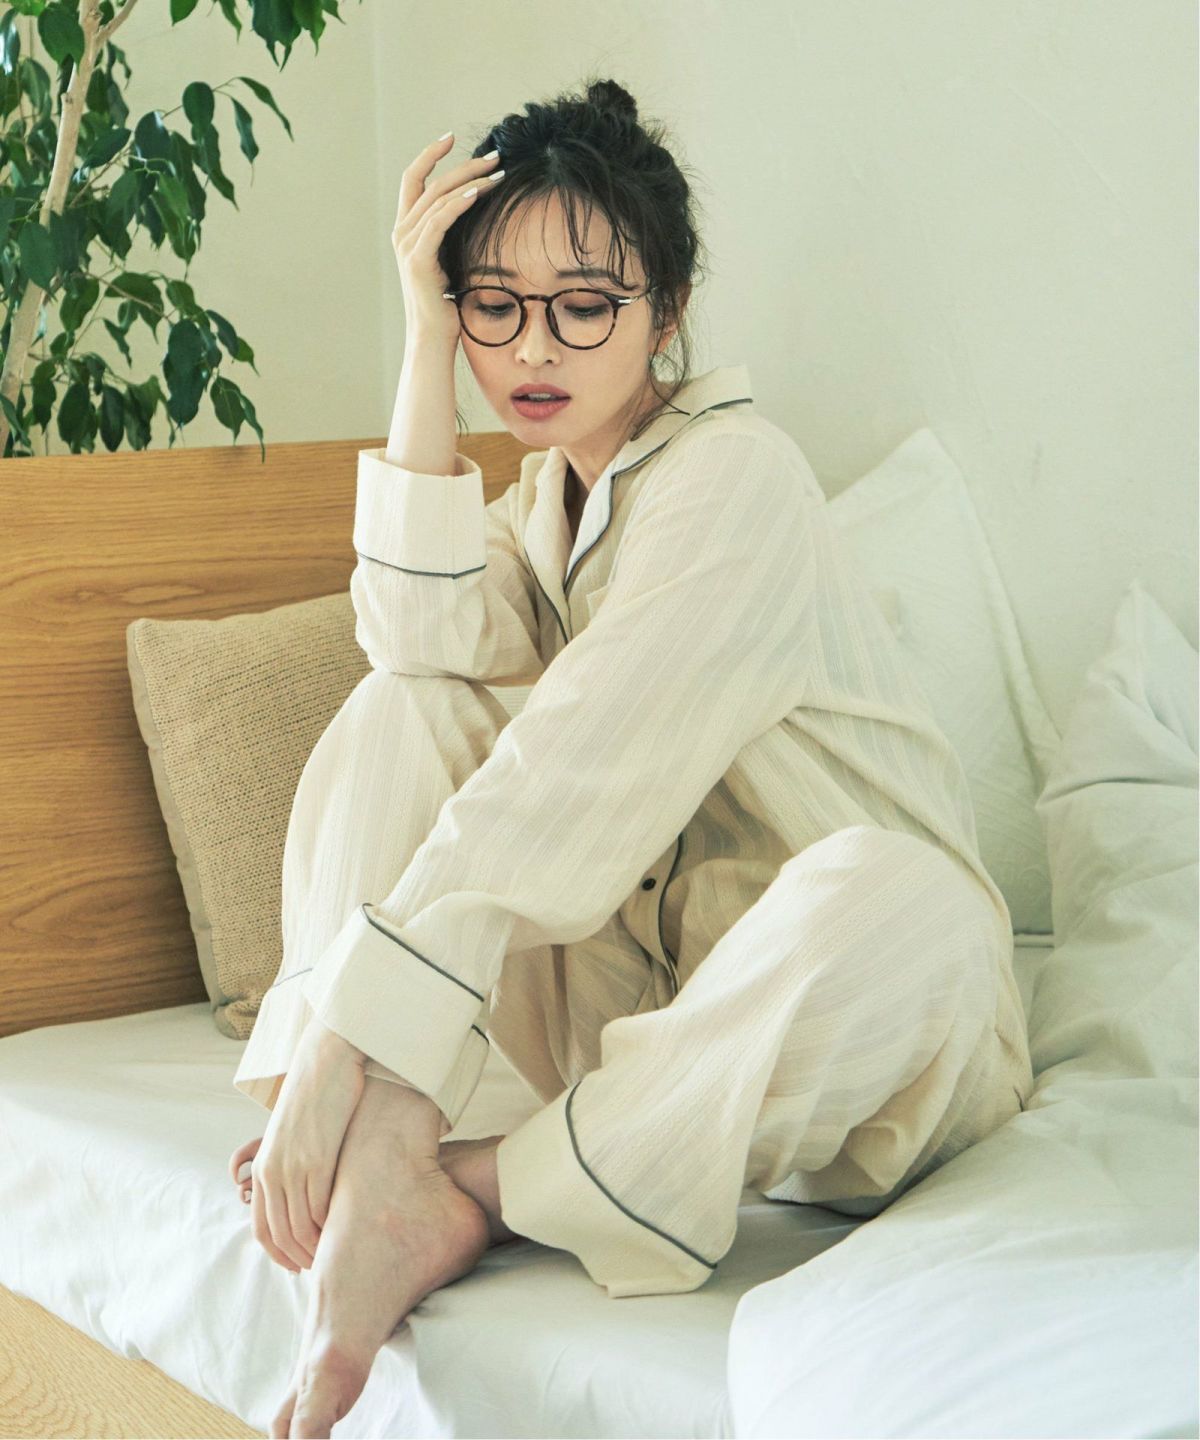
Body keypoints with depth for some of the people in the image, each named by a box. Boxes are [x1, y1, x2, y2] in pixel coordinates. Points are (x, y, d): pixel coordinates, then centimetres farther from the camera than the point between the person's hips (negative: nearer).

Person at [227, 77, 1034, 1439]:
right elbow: (428, 635, -13)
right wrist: (425, 344, -12)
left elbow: (565, 781, -26)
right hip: (636, 979, 6)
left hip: (829, 1020, -6)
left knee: (895, 893, -41)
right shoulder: (553, 483, 10)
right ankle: (386, 1137, -26)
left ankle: (466, 1192, -28)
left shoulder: (734, 471, -15)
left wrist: (345, 1038, -32)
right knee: (396, 709, -8)